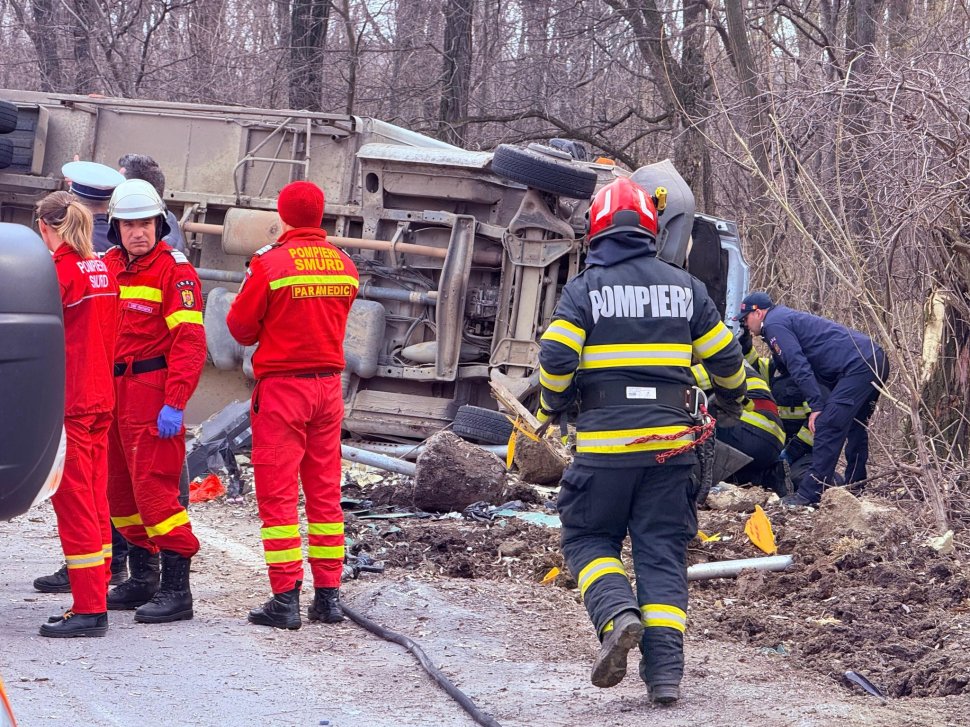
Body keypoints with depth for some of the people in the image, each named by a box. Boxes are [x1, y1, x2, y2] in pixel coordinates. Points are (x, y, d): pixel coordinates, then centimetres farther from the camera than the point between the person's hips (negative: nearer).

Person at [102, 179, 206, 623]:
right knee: (119, 487, 13)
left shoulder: (174, 271, -9)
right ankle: (142, 578, 26)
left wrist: (174, 404, -21)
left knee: (154, 486, -11)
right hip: (111, 390, 8)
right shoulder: (108, 267, 13)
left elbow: (190, 343, -14)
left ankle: (176, 589, -8)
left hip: (152, 392, -8)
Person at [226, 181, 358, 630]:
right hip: (329, 386, 5)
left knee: (277, 495, -1)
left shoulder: (270, 265, -12)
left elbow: (241, 328, -3)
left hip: (282, 386, -5)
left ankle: (285, 599, -5)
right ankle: (329, 594, 13)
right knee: (325, 492, 12)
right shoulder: (344, 267, 4)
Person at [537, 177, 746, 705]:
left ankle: (617, 614, -17)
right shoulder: (683, 286, 8)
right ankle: (665, 670, -2)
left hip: (605, 444, -3)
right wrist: (730, 399, 34)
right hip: (670, 443, 3)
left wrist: (552, 405, 9)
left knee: (589, 540, 12)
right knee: (663, 553, 7)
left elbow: (555, 358, -11)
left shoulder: (583, 289, -2)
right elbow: (724, 355, 13)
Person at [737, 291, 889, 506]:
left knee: (827, 427, -13)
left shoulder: (774, 324, -3)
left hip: (858, 366, -11)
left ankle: (809, 494, -15)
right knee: (855, 428, 20)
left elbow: (798, 366, -14)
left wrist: (816, 406, -17)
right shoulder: (787, 317, 29)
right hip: (876, 360, 11)